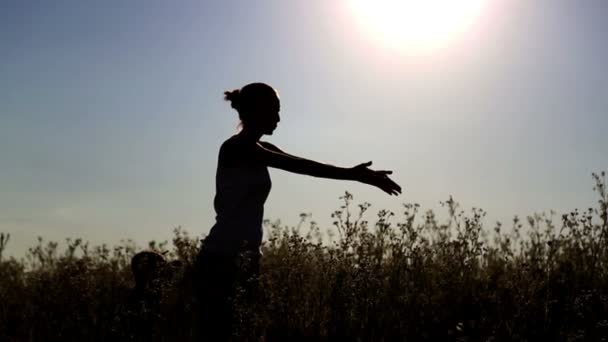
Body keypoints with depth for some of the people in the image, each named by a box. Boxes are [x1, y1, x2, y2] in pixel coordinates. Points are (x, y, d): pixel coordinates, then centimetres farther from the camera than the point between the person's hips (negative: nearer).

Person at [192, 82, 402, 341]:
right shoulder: (235, 147, -12)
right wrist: (352, 174, -22)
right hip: (221, 260, -9)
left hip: (247, 259, 9)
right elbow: (296, 165, -20)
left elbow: (299, 165, 4)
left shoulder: (261, 150, 14)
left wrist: (356, 174, -6)